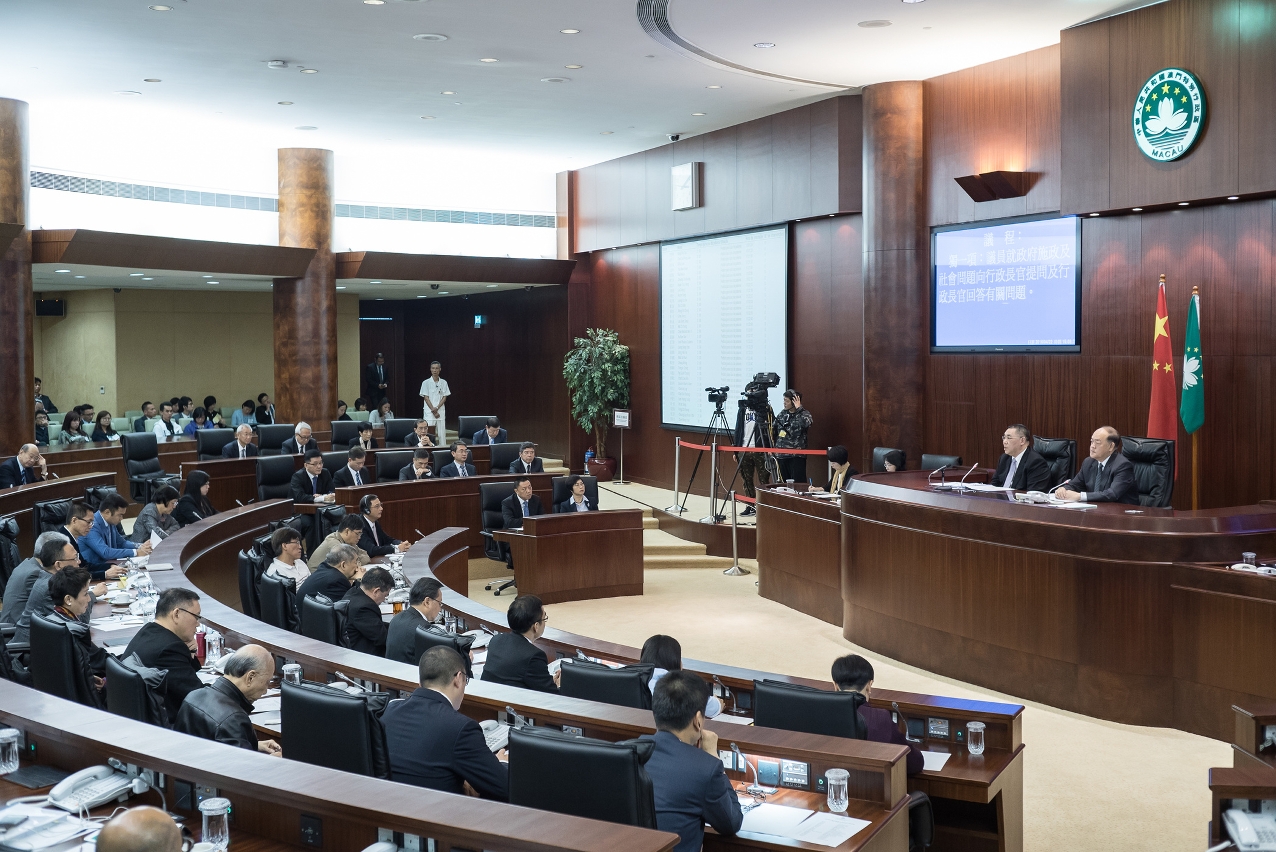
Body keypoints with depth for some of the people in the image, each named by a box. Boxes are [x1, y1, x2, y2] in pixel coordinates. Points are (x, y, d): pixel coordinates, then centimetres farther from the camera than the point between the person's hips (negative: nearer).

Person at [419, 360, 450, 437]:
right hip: (429, 412, -2)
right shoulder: (426, 383, 0)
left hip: (441, 411, 2)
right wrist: (433, 411, -9)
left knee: (442, 433, 2)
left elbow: (444, 397, 5)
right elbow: (426, 398, -3)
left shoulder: (443, 382, 7)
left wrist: (437, 408, -10)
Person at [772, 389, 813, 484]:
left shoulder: (803, 414, -4)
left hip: (796, 457, -6)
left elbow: (808, 423, -28)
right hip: (781, 455, 6)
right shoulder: (782, 414, 12)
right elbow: (773, 431, 21)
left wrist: (798, 408, -19)